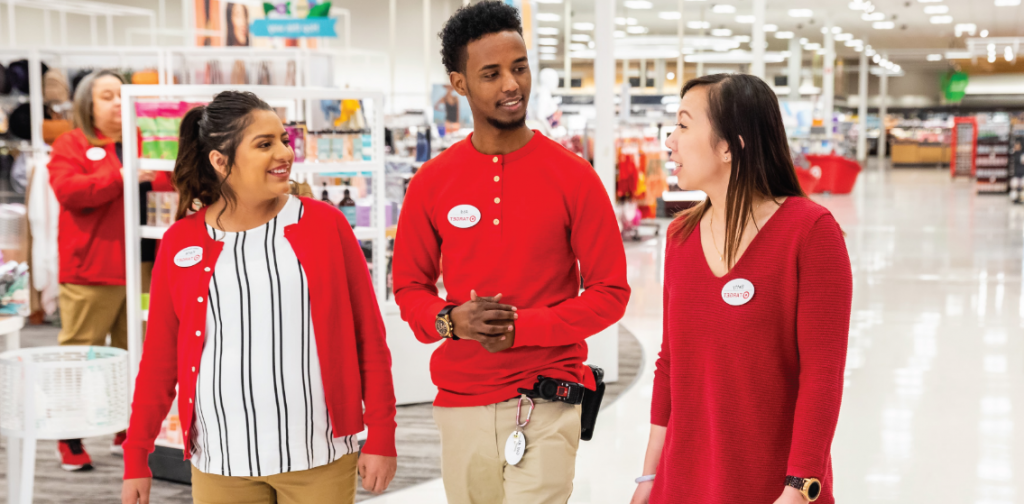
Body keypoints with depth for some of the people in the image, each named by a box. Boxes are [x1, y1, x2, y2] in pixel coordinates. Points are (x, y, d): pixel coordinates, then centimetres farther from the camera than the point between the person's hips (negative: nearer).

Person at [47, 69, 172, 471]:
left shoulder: (142, 142, 17)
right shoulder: (71, 145, 3)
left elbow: (173, 179, 20)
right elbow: (67, 189, -12)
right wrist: (120, 179, -20)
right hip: (92, 270, -5)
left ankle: (130, 434, 19)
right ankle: (70, 440, 6)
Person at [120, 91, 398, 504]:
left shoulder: (324, 224, 0)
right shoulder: (180, 242, 3)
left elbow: (369, 338, 1)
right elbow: (159, 358, 7)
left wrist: (381, 437, -2)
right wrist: (136, 458, 5)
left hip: (320, 457, -1)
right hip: (221, 466, 1)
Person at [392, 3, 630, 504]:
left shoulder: (573, 177, -4)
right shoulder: (432, 182, 3)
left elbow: (610, 292, -3)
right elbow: (409, 285, 11)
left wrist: (525, 327, -15)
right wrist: (449, 320, -11)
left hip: (546, 406, -3)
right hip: (460, 402, 3)